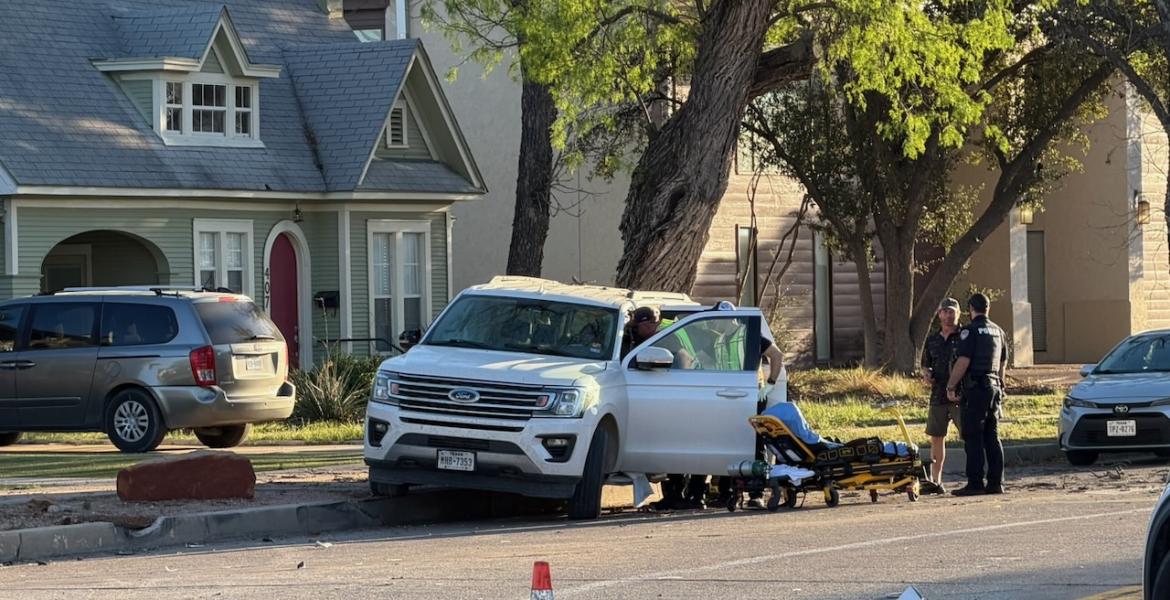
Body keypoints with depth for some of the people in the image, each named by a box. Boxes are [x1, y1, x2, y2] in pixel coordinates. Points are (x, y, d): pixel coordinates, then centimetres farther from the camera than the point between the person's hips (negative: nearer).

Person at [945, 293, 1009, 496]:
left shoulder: (970, 330, -10)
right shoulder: (997, 331, 15)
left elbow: (963, 361, -17)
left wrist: (951, 386, -11)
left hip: (975, 388, -7)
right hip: (994, 388, 7)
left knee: (973, 438, -6)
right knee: (992, 437, 10)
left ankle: (975, 483, -9)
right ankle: (996, 482, 8)